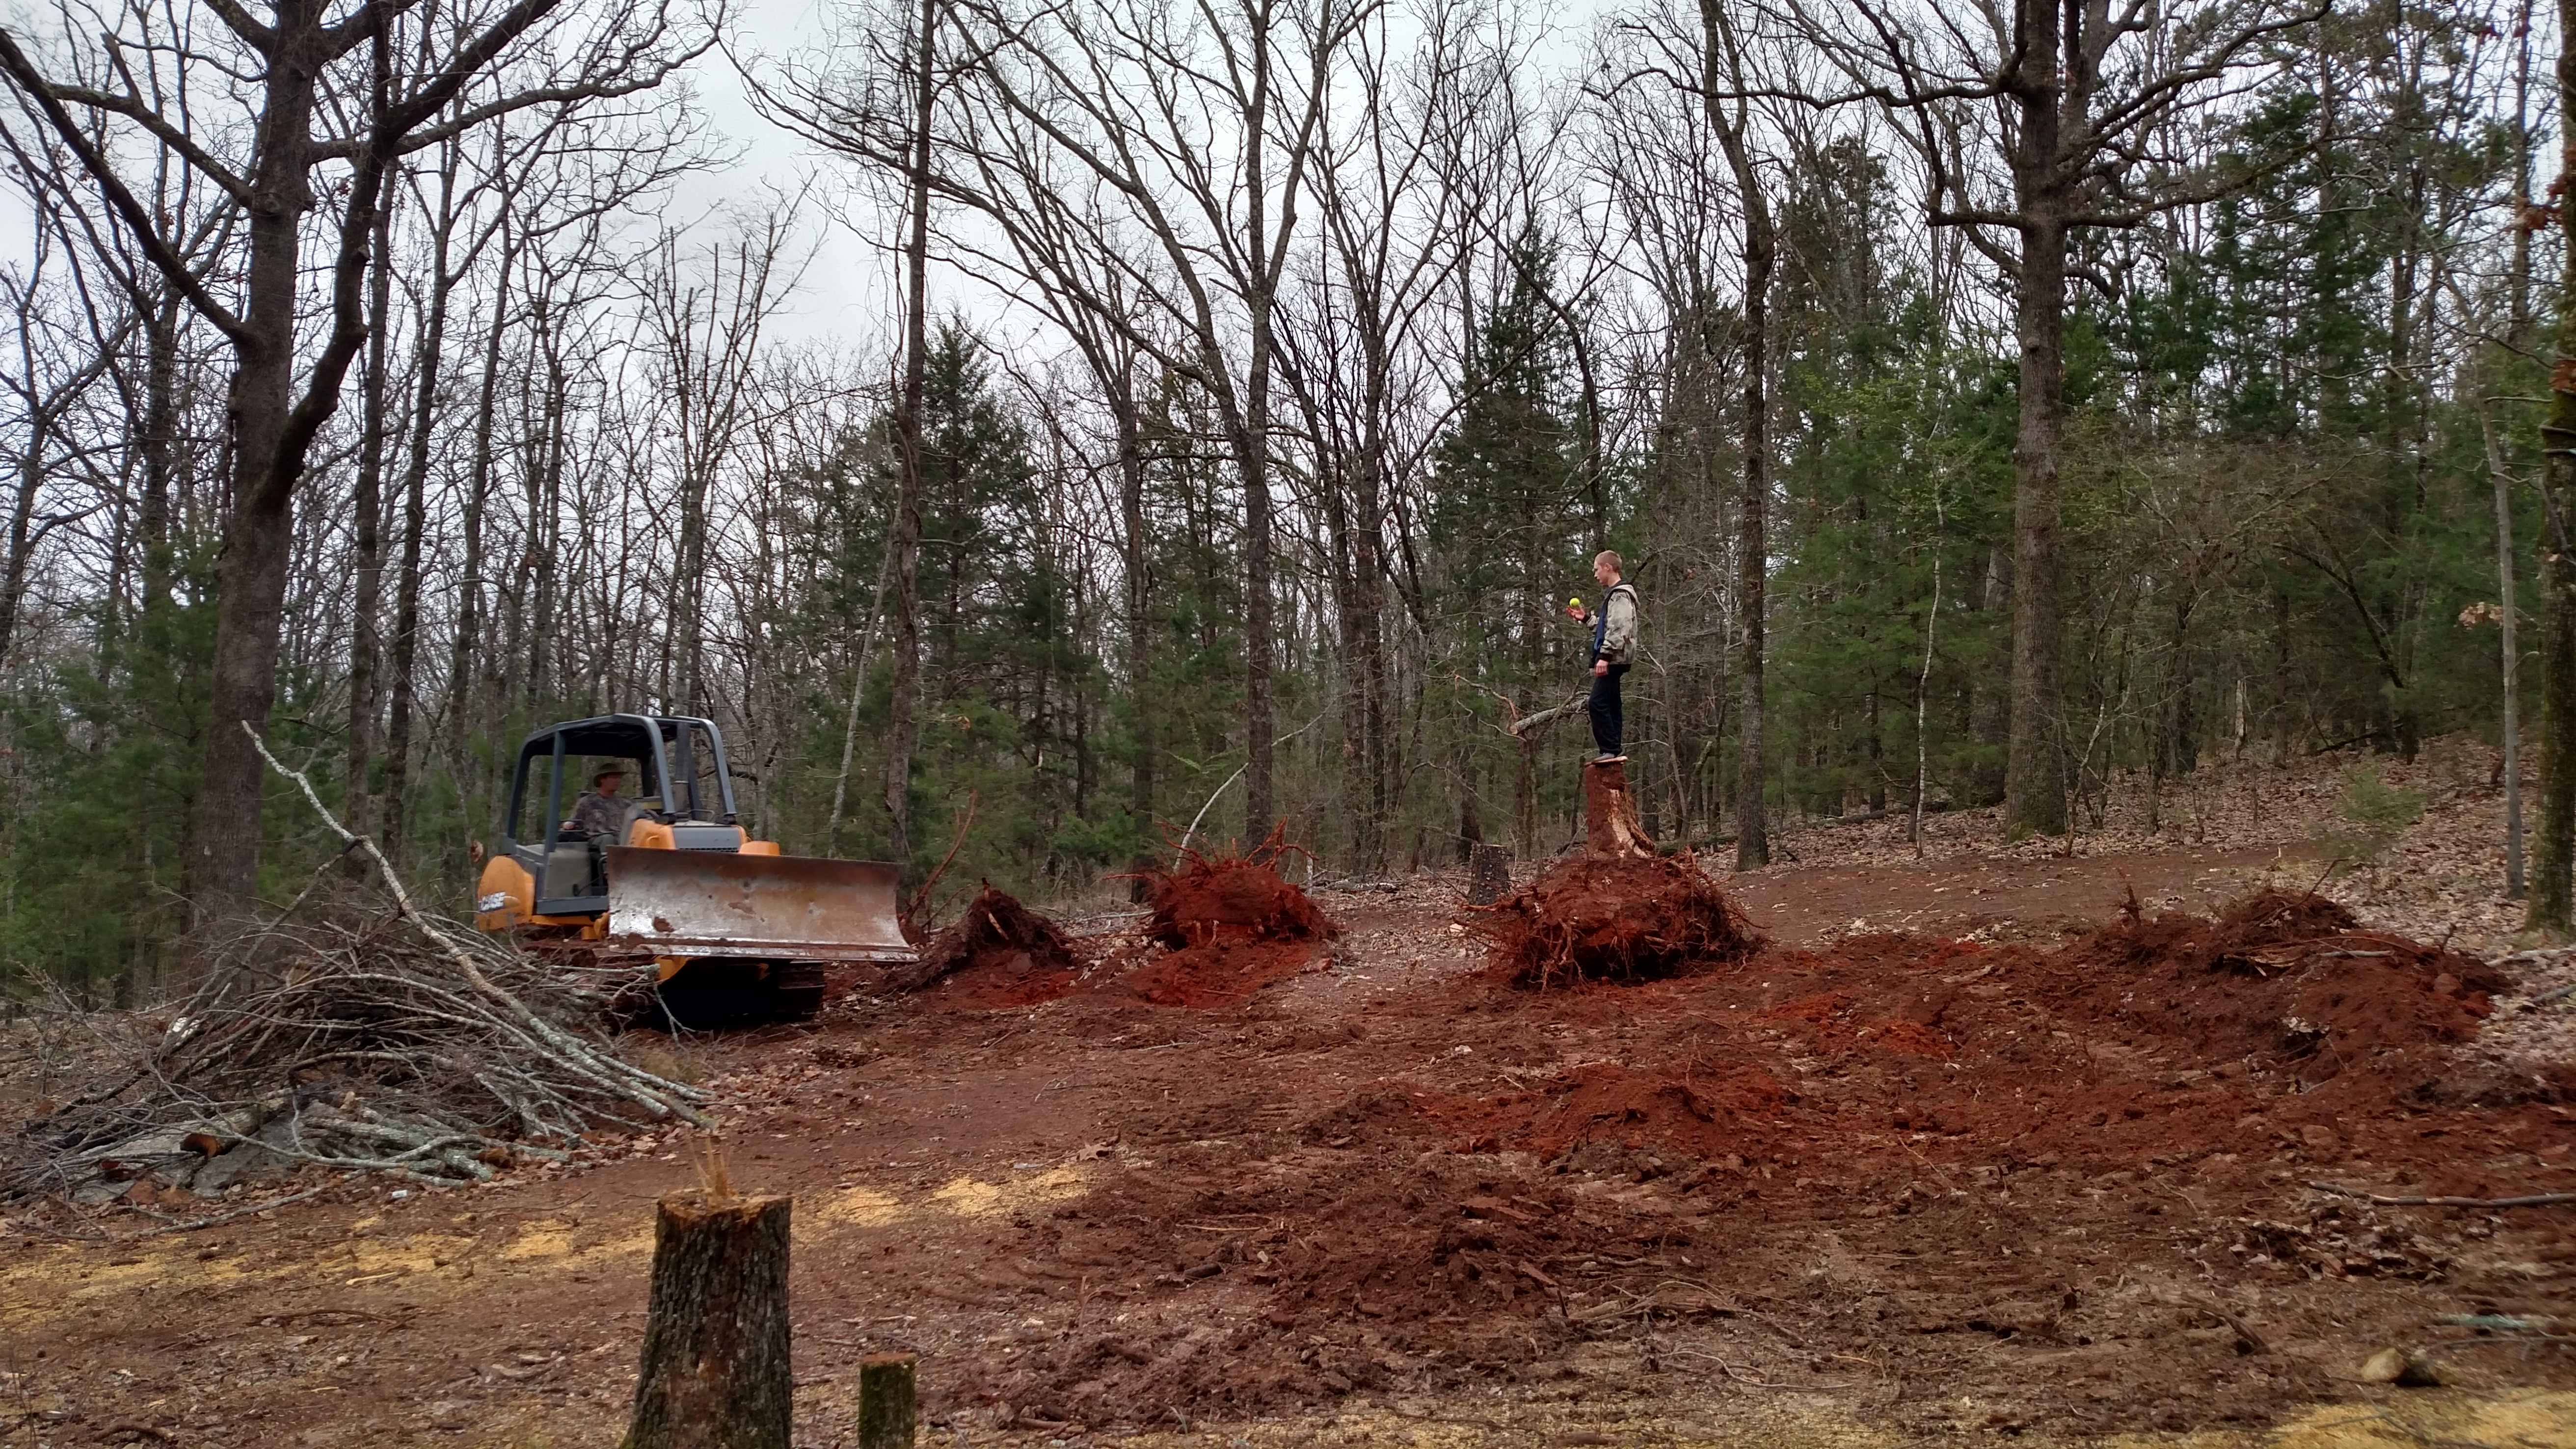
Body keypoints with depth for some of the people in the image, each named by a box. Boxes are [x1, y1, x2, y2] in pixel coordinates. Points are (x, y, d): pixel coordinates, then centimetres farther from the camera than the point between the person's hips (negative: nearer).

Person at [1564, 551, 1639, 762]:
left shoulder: (1620, 595, -11)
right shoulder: (1613, 594, 21)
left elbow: (1618, 629, -21)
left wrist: (1605, 656, -26)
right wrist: (1587, 617, 18)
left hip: (1614, 659, -11)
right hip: (1613, 660, 11)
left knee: (1597, 703, -15)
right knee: (1610, 705, 10)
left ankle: (1611, 750, -15)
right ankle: (1613, 751, 12)